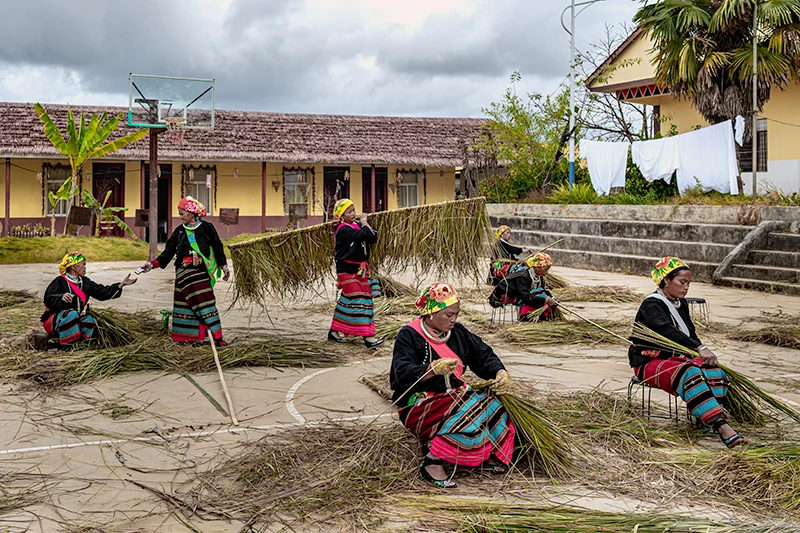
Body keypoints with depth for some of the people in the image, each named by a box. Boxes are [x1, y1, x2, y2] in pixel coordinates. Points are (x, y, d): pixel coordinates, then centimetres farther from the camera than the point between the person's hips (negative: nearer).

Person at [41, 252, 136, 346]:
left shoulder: (85, 282, 10)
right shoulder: (60, 281, -10)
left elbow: (102, 292, 3)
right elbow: (48, 299, -22)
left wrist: (121, 284, -6)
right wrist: (61, 298, -43)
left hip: (76, 318, 6)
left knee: (89, 321, -21)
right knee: (71, 314, -36)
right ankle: (67, 346, -31)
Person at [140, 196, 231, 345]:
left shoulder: (206, 228, -1)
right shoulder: (179, 231, 6)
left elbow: (217, 247, 6)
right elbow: (168, 252, 4)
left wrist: (224, 266, 7)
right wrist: (153, 264, -8)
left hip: (201, 272, -3)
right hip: (184, 273, 3)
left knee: (206, 303, -7)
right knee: (184, 304, 3)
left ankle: (216, 336, -6)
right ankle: (185, 336, 11)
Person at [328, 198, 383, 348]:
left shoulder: (356, 226, 10)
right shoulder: (344, 230, -16)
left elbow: (373, 238, 5)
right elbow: (364, 235, -29)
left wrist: (365, 224, -6)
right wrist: (364, 222, -10)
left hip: (358, 269, 9)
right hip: (348, 270, -9)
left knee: (347, 300, 14)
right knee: (359, 301, -11)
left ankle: (335, 332, 26)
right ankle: (368, 337, -12)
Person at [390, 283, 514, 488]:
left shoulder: (457, 332, 12)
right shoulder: (409, 336, -9)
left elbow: (483, 354, 15)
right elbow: (402, 374, -22)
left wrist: (500, 373, -6)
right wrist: (434, 369, -39)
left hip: (455, 394, 7)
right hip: (419, 404, -7)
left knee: (495, 408, -17)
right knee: (470, 416, -33)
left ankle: (486, 456, -1)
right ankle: (432, 462, -26)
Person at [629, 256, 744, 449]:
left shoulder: (681, 304, 14)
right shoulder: (651, 305, -14)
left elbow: (690, 333, 14)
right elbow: (668, 331, -30)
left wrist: (705, 355, -6)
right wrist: (699, 348, -42)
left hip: (675, 358, 8)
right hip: (649, 362, -8)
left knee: (714, 370, -19)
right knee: (690, 374, -35)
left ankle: (708, 420, -33)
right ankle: (722, 427, -45)